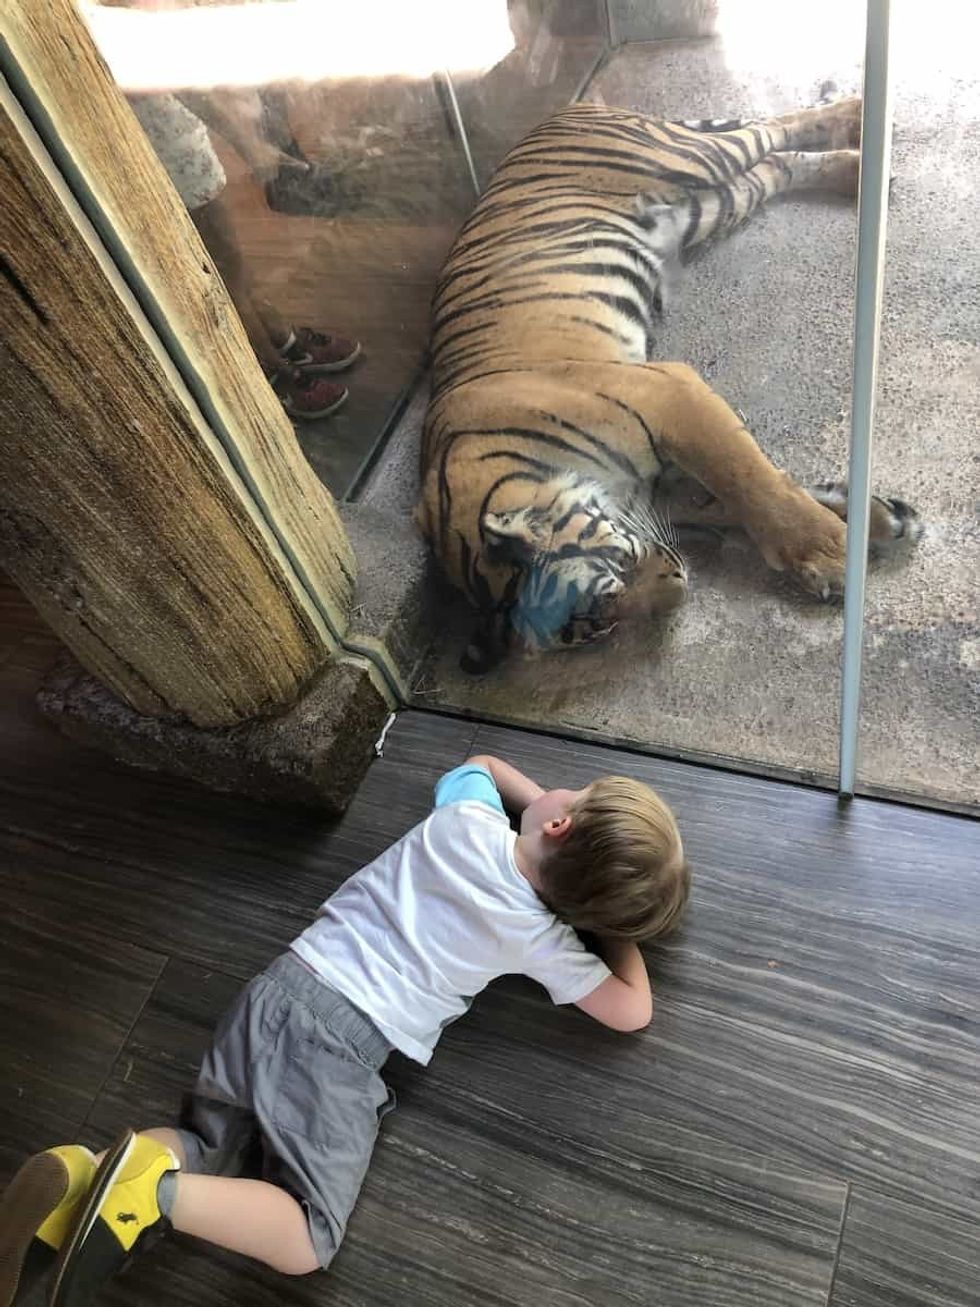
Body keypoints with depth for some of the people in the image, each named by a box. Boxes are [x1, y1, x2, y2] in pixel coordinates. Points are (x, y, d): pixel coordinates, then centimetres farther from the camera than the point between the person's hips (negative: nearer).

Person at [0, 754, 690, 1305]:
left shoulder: (467, 813, 1)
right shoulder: (541, 940, -5)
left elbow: (481, 762, 25)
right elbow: (633, 1010, 3)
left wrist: (545, 802, 22)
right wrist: (623, 927, 15)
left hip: (280, 988, 6)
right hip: (344, 1041, -5)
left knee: (212, 1153, 20)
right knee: (305, 1245, 5)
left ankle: (81, 1176, -3)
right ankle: (152, 1186, -14)